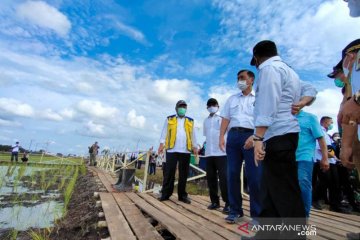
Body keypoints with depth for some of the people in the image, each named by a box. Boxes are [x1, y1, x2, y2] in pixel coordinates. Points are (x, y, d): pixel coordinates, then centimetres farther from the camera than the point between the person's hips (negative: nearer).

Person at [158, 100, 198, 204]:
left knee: (183, 174, 6)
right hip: (172, 149, -1)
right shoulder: (169, 119, 12)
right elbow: (164, 132, 7)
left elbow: (193, 135, 16)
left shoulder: (190, 121, 16)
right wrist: (162, 143, -5)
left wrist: (195, 146, 8)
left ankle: (182, 195, 16)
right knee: (169, 173, 1)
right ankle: (165, 194, 11)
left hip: (185, 151, 2)